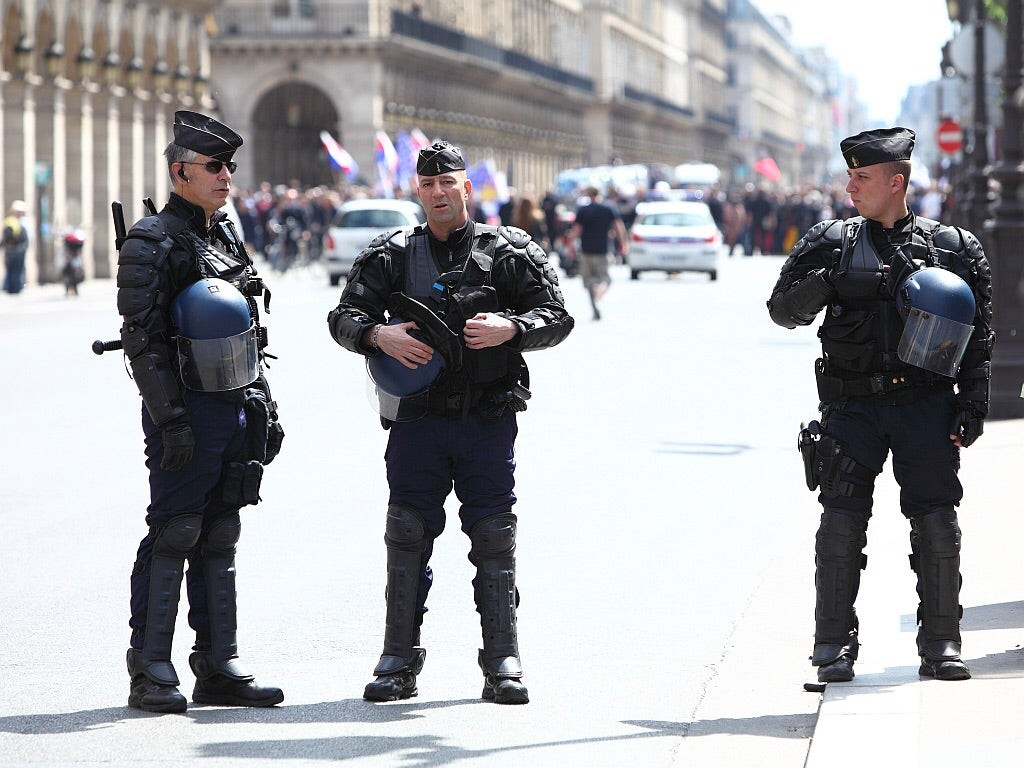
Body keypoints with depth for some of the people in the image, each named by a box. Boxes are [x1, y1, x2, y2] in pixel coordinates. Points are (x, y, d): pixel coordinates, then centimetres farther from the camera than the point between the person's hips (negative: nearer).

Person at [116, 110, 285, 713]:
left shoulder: (228, 237, 16)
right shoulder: (152, 242, -9)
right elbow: (142, 339, -15)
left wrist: (265, 406, 19)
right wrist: (169, 419, -20)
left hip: (237, 410, 8)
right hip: (188, 412, -8)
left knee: (220, 538, 10)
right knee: (173, 534, -6)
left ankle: (219, 666, 14)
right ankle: (151, 672, -1)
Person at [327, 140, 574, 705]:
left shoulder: (509, 252, 4)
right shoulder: (390, 256, 8)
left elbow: (557, 317, 3)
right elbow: (343, 316, 7)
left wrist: (511, 329, -15)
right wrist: (379, 334, -14)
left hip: (489, 420, -1)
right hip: (417, 418, 1)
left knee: (494, 539, 2)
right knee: (407, 537, 2)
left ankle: (502, 663, 8)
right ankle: (399, 661, 9)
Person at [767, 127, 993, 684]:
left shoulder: (953, 247, 7)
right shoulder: (832, 242, 8)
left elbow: (979, 335, 10)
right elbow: (782, 310, 6)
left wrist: (973, 403, 1)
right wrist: (825, 284, -13)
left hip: (926, 402, 0)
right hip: (853, 403, 0)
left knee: (937, 521, -4)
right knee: (842, 520, -5)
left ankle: (940, 645, 7)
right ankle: (834, 646, 4)